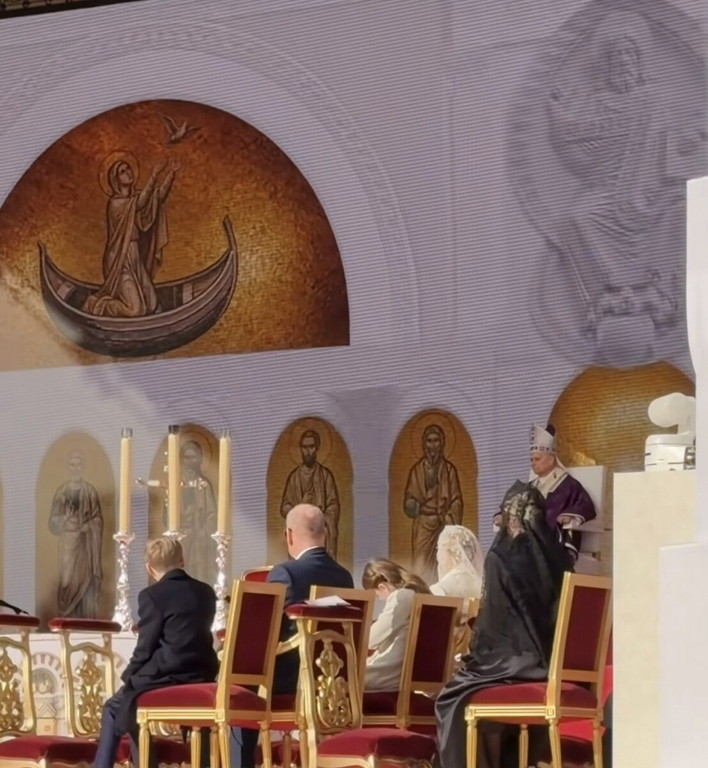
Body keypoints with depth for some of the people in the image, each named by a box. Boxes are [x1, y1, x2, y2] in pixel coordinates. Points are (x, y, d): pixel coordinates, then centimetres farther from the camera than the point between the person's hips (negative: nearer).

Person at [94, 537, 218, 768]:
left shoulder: (152, 595, -8)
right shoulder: (206, 592, 12)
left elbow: (145, 647, -7)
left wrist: (128, 677, 10)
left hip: (165, 678, -7)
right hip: (201, 679, 7)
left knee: (114, 708, 18)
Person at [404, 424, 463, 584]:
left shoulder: (449, 469, 6)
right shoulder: (417, 470, 6)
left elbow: (456, 501, 3)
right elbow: (408, 504, 4)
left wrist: (450, 522, -10)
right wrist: (413, 505, -17)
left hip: (444, 526, 0)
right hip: (423, 527, 0)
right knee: (421, 571, -7)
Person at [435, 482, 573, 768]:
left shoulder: (500, 559, -12)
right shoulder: (558, 556, 3)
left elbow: (492, 621, -9)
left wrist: (474, 654, 8)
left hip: (514, 662, -6)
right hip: (553, 661, 6)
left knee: (456, 695, 15)